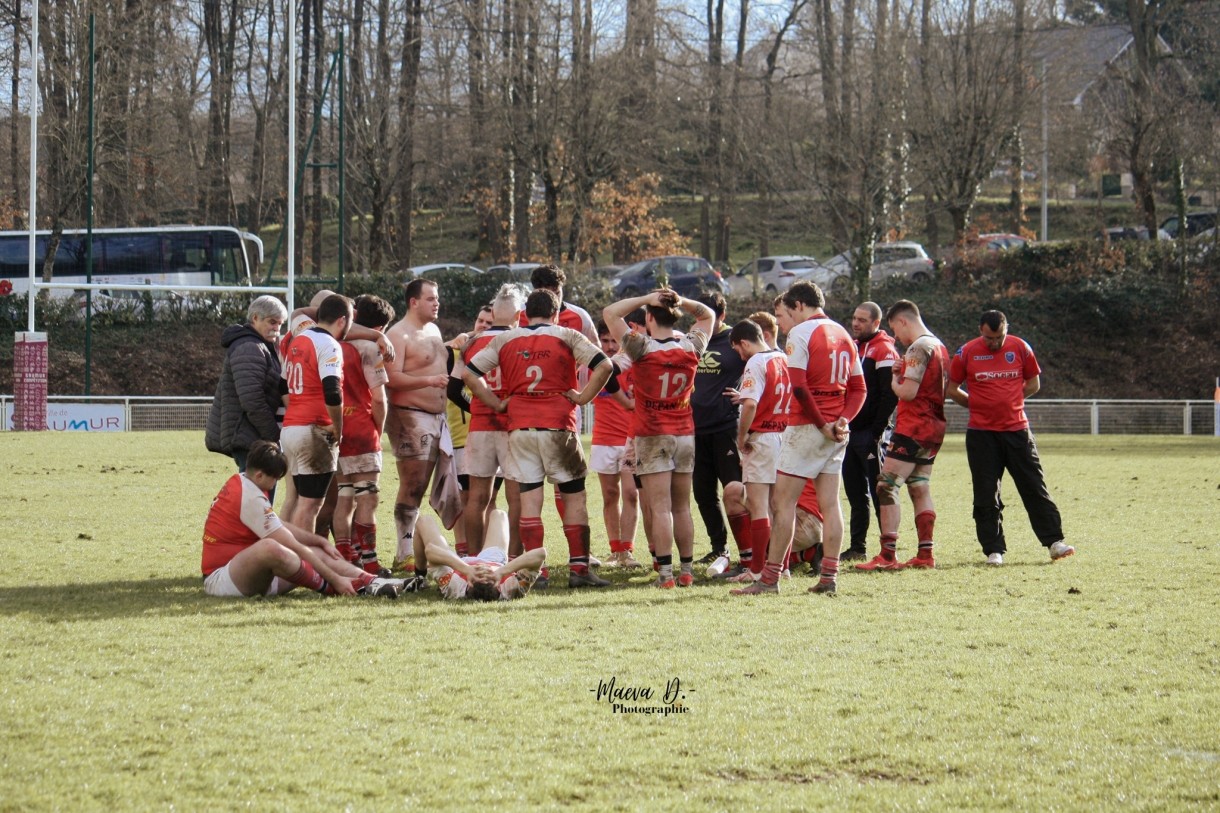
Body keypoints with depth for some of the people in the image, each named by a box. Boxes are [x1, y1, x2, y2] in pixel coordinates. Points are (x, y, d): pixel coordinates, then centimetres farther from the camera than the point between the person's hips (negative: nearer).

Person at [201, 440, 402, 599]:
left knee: (318, 554, 7)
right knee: (270, 548, -39)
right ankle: (329, 588, -23)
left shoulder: (240, 482, 12)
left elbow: (282, 527, 23)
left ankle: (372, 582, -11)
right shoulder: (250, 497, -19)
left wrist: (321, 542, 18)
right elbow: (294, 548, -19)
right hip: (221, 579, -11)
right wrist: (335, 579, -16)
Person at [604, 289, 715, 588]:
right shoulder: (691, 348, 0)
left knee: (659, 508, -6)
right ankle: (687, 570, 12)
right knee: (682, 508, 10)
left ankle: (665, 573, -10)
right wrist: (680, 301, 2)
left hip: (652, 437, -4)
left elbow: (610, 313, -8)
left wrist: (646, 298, -6)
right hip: (685, 435, 4)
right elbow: (707, 315, 18)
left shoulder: (643, 349, -12)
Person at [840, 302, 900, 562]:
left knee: (879, 491, -7)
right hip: (851, 432, 9)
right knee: (855, 491, 12)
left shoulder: (884, 350, -10)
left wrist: (876, 431, -19)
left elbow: (890, 394, -18)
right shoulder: (854, 348, 17)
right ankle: (858, 547, 18)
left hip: (870, 434, -9)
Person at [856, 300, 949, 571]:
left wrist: (894, 381, 0)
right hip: (934, 427, 10)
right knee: (920, 488, 13)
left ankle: (888, 555, -12)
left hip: (912, 429, -10)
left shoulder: (918, 348, -15)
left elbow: (908, 392, -20)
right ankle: (925, 554, 12)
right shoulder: (939, 346, 15)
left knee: (887, 487, -8)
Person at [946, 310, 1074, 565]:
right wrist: (979, 405, 4)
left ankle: (1054, 542, 5)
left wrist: (1009, 401, 7)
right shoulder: (966, 353, -3)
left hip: (1017, 429, 1)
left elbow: (1034, 384, 12)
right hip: (981, 433, -1)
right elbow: (952, 389, 6)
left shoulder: (1020, 348, 1)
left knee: (1035, 488, 1)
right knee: (986, 495, 0)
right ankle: (994, 550, 7)